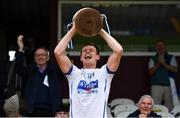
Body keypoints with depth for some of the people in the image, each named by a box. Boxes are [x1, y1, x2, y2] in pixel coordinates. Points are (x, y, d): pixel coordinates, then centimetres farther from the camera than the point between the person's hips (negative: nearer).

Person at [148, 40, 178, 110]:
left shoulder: (171, 58, 12)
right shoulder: (153, 59, 12)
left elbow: (175, 69, -2)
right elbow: (151, 72, 1)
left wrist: (163, 64, -10)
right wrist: (158, 64, -11)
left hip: (169, 86, 0)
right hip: (156, 86, 0)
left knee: (169, 107, 0)